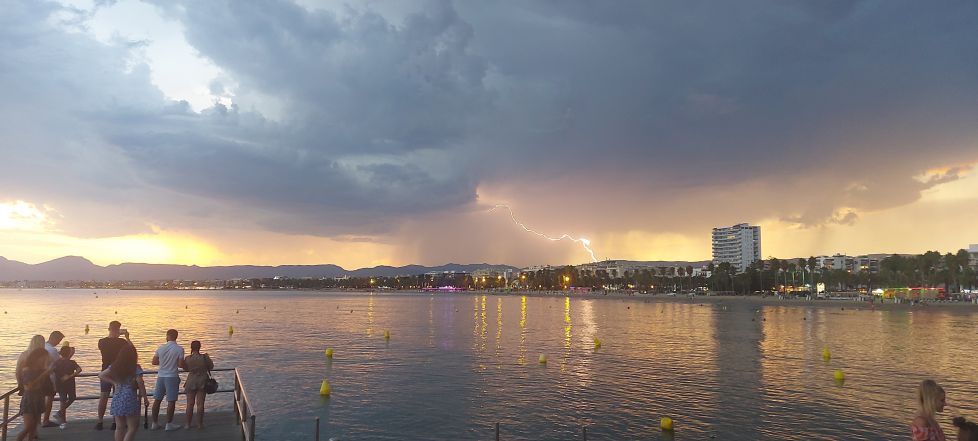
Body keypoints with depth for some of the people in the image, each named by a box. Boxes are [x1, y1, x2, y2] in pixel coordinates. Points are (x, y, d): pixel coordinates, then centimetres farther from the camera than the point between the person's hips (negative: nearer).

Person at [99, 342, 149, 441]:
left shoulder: (114, 367, 7)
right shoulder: (135, 368, -9)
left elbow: (101, 375, 12)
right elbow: (140, 384, -13)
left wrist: (113, 382, 10)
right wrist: (145, 398, -4)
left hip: (117, 400, 6)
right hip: (130, 399, -6)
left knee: (120, 428, 14)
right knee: (132, 428, 2)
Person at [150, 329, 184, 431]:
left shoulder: (161, 348, 0)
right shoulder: (179, 349, -11)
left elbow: (154, 362, 8)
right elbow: (180, 365, -12)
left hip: (161, 376, 4)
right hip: (172, 377, -4)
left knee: (157, 400, 13)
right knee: (171, 401, 1)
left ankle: (154, 423, 20)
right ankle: (169, 424, 4)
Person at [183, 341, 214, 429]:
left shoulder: (187, 359, -9)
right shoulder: (204, 357, -12)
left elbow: (186, 368, 9)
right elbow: (211, 367, 2)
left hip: (191, 381, 1)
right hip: (202, 382, -1)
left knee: (190, 404, 11)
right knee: (200, 404, 4)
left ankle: (188, 424, 16)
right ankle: (200, 424, 7)